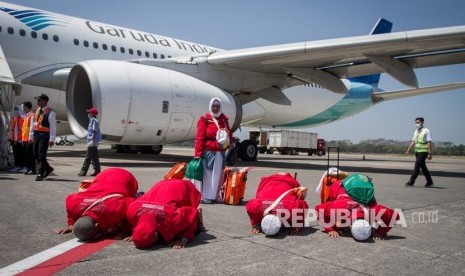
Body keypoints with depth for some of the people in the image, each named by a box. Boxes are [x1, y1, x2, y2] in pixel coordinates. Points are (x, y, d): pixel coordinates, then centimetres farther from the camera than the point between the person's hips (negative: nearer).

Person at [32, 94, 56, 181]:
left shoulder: (50, 112, -11)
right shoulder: (37, 110, 13)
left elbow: (53, 127, -14)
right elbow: (35, 123, 20)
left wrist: (52, 139, -18)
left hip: (44, 135, -8)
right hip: (36, 134, 8)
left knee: (41, 155, -4)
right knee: (35, 155, 12)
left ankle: (40, 174, 5)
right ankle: (48, 168, 29)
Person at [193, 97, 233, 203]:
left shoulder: (224, 119, 13)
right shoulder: (204, 119, -5)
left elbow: (229, 133, 22)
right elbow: (200, 137, -11)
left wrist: (229, 143, 5)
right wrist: (198, 154, -16)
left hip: (220, 153, 6)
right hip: (208, 152, -6)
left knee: (218, 175, 11)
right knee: (207, 174, -1)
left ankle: (214, 195, 22)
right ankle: (204, 196, 7)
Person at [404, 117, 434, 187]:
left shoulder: (426, 131, -9)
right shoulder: (416, 131, 13)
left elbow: (429, 143, -13)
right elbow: (413, 142, 14)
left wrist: (429, 153, -18)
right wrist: (408, 150, 6)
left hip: (423, 151, -7)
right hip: (417, 151, 7)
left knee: (417, 166, -12)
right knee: (423, 167, 13)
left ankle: (411, 182, -11)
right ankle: (429, 182, 25)